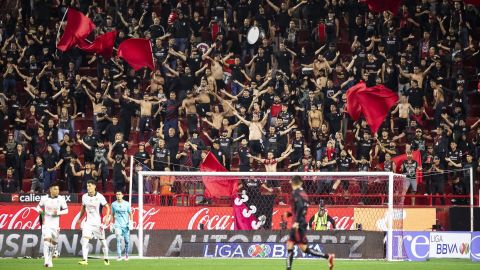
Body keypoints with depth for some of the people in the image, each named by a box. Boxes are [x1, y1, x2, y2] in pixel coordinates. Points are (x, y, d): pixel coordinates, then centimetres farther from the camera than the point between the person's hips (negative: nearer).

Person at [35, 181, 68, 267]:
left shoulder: (61, 199, -3)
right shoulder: (44, 198, -2)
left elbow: (66, 210, 2)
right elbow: (39, 206, 13)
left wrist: (58, 213, -15)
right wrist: (40, 210, -9)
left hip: (55, 224, 2)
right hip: (46, 223, -2)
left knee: (54, 243, 10)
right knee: (47, 240, -18)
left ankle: (50, 260, 29)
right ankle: (46, 260, -24)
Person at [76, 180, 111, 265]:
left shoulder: (99, 197, -10)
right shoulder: (84, 197, 3)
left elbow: (107, 207, -6)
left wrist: (107, 217, -21)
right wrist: (80, 218, 23)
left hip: (98, 222, -3)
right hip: (88, 222, 3)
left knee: (103, 241, 6)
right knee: (84, 239, -14)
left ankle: (106, 258, 24)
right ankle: (85, 259, -16)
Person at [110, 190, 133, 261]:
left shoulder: (127, 204, 1)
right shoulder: (113, 204, 4)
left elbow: (130, 214, 6)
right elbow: (112, 215, 14)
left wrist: (131, 222, -5)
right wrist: (112, 224, 11)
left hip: (126, 225, 0)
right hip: (118, 225, 0)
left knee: (127, 241, 4)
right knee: (118, 239, -16)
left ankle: (126, 255, 24)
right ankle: (119, 256, -18)